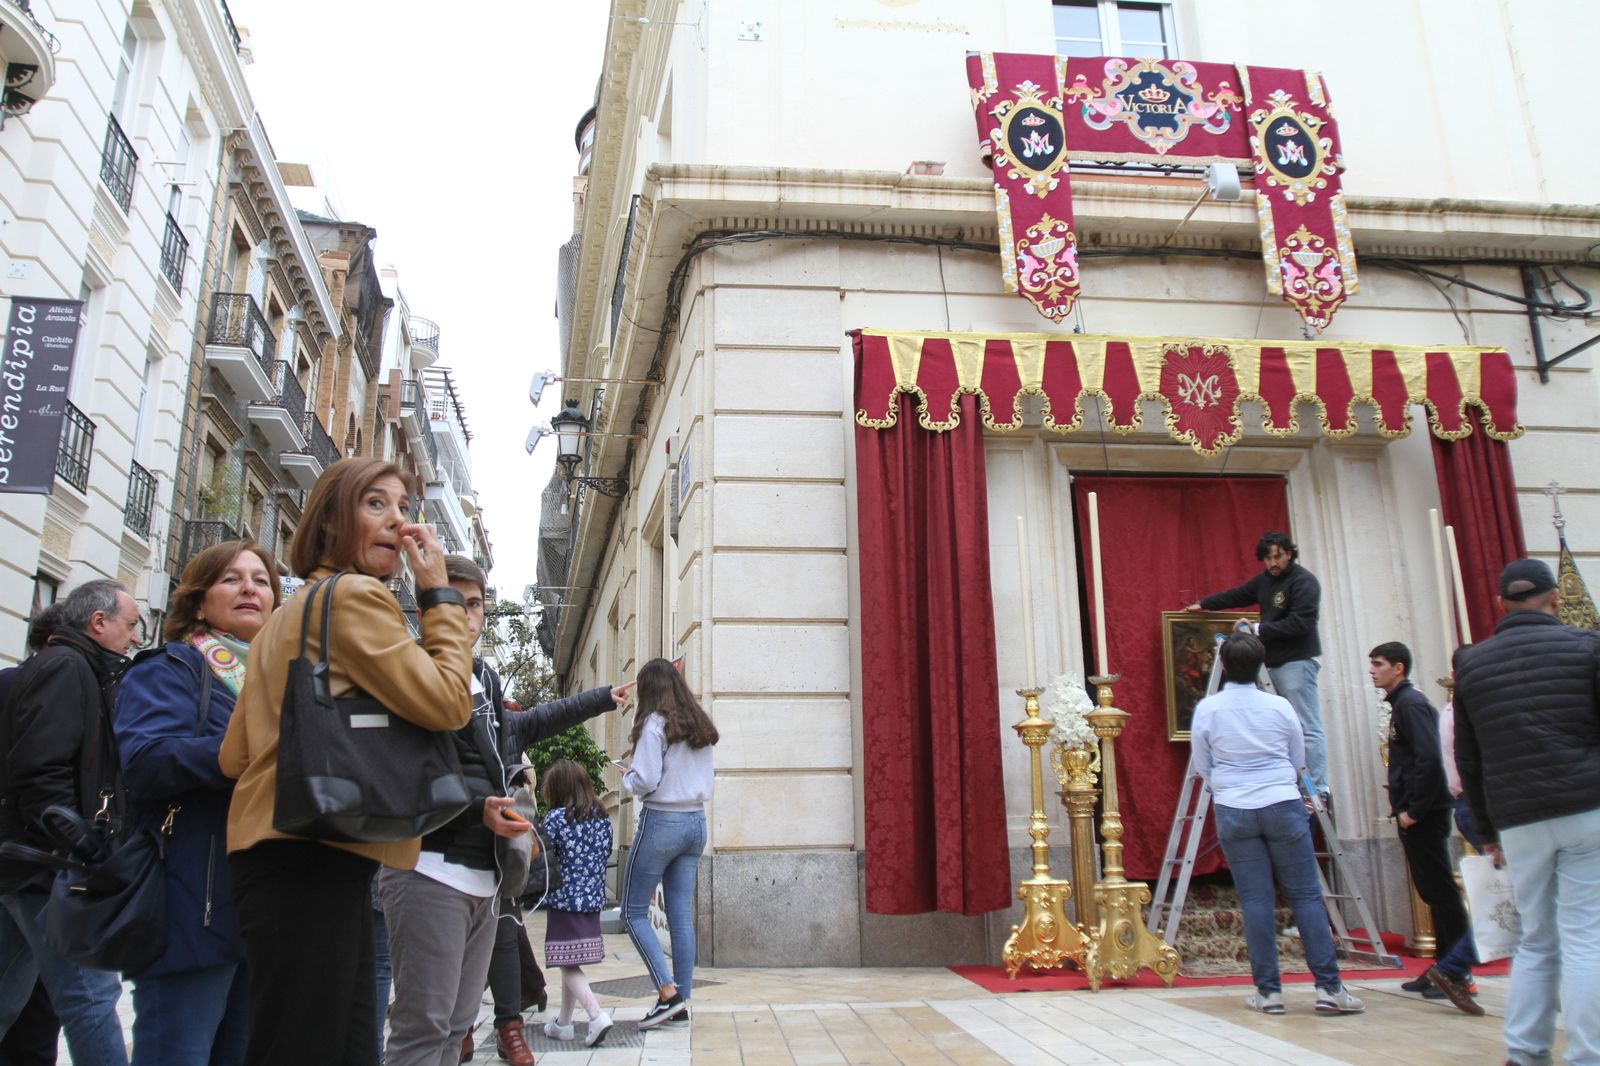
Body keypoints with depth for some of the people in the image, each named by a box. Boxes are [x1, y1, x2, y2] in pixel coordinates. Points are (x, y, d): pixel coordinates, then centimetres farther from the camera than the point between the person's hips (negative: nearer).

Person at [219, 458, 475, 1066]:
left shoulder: (289, 614, 20)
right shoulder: (356, 594, -9)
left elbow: (233, 756, 17)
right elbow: (446, 705, -14)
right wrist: (439, 595, -5)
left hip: (286, 857, 10)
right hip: (313, 860, -10)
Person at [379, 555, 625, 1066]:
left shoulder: (481, 677, 16)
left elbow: (518, 727, 33)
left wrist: (601, 699, 41)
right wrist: (476, 809, -27)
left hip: (481, 879, 9)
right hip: (431, 874, -9)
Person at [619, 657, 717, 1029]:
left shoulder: (655, 723, -11)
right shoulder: (701, 727, 10)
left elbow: (645, 782, -16)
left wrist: (626, 776, 3)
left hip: (662, 822, -7)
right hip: (696, 821, 7)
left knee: (633, 911, 5)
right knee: (682, 916, 9)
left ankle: (668, 992, -4)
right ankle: (681, 1003, 11)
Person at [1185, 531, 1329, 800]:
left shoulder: (1304, 582, -11)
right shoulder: (1266, 579, 15)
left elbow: (1300, 623, -19)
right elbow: (1239, 595, 27)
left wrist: (1259, 629, -16)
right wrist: (1203, 605, 31)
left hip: (1297, 663, -8)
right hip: (1274, 663, 8)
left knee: (1308, 728, -9)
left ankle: (1319, 791, -8)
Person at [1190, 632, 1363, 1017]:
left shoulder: (1207, 709, -4)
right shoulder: (1279, 706, -1)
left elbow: (1203, 767, 5)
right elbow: (1299, 760, 11)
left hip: (1233, 811, 0)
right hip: (1283, 806, 0)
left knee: (1254, 899, 3)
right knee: (1306, 894, 5)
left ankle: (1268, 991, 6)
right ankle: (1329, 987, 5)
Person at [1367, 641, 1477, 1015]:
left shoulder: (1411, 703, -12)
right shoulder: (1403, 703, 17)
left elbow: (1429, 759, -23)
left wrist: (1413, 810, -20)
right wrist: (1402, 806, 14)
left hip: (1423, 816, -10)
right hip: (1417, 815, 10)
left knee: (1439, 891, -8)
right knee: (1435, 891, 13)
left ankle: (1453, 971, -6)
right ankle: (1447, 969, 19)